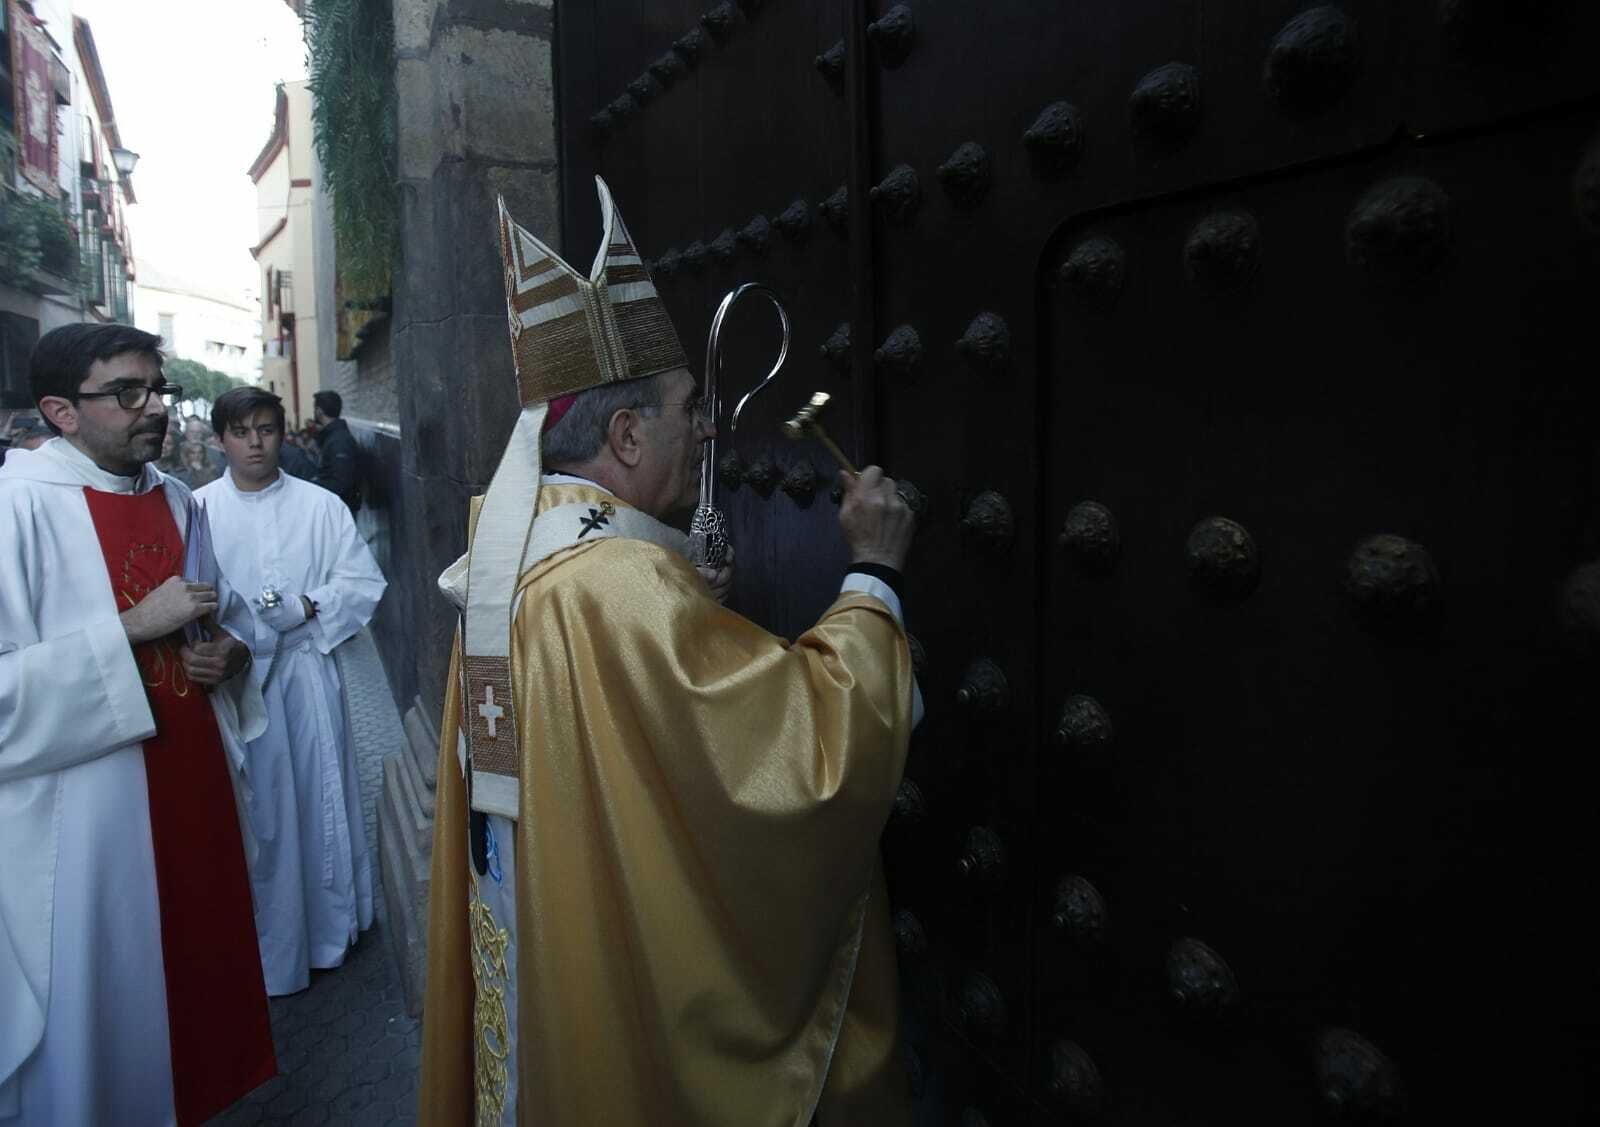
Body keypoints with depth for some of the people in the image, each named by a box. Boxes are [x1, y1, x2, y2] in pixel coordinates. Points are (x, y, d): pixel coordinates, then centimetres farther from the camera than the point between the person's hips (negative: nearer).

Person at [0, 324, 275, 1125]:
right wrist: (133, 626, -23)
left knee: (195, 972, 19)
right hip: (83, 811, -6)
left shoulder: (176, 500, 7)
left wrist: (228, 652, -4)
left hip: (193, 787, 7)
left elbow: (227, 616, 17)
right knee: (99, 1004, 9)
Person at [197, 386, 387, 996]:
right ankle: (264, 945, 23)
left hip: (308, 672, 1)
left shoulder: (320, 505, 2)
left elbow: (364, 583, -1)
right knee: (253, 812, 7)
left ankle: (328, 924, 30)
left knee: (318, 798, 11)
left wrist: (303, 607, -15)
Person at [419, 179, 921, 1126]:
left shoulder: (506, 554, -1)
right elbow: (824, 736, -30)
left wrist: (697, 596, 6)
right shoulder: (626, 585, -30)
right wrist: (875, 571, -18)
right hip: (638, 984, -8)